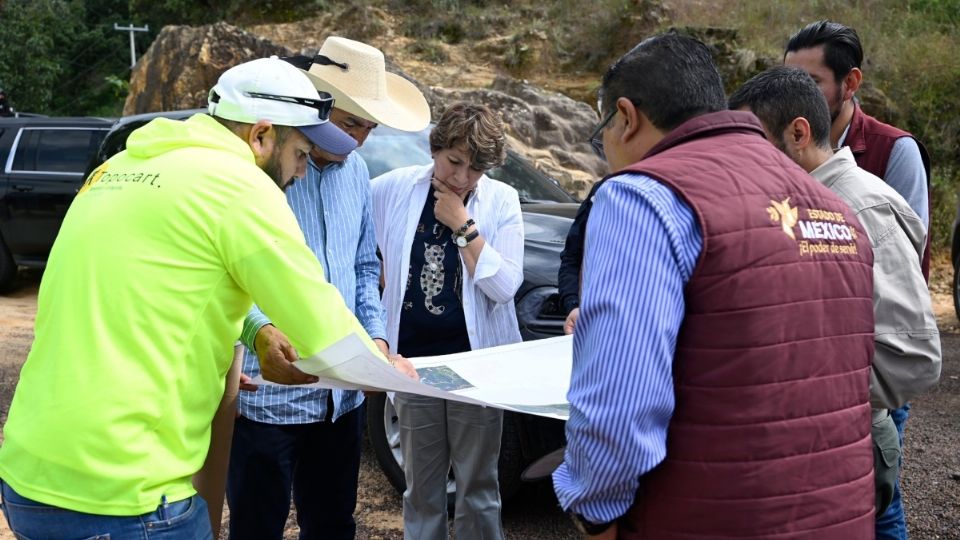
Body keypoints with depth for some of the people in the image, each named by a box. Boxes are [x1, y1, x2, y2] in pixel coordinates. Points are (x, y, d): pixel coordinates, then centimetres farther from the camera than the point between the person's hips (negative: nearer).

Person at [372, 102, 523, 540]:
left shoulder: (501, 201, -6)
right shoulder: (392, 189, -3)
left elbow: (505, 287, -14)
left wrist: (463, 224, -17)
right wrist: (385, 275, 2)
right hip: (412, 359, 2)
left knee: (477, 486, 9)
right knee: (421, 488, 14)